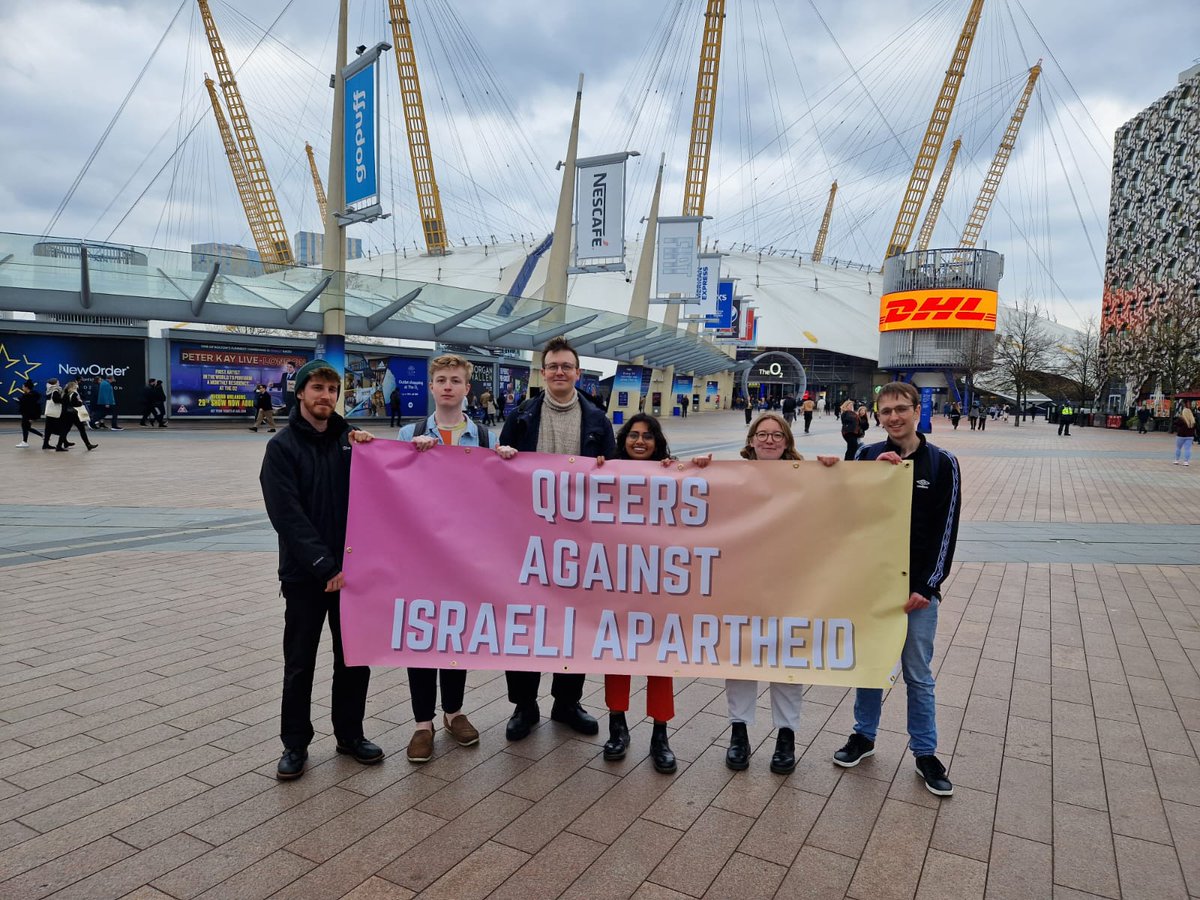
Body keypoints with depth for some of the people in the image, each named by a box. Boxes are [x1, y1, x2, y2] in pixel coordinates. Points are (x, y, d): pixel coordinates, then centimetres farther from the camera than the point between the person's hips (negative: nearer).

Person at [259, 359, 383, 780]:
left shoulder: (350, 438, 5)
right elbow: (288, 516, -14)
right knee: (300, 662, 8)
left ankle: (350, 733, 29)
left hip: (351, 568, 3)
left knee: (355, 657, 12)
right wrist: (324, 566, -19)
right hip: (304, 573, -3)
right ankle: (295, 744, 25)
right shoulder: (283, 446, -6)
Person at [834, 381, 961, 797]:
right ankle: (864, 735, 31)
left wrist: (926, 587, -10)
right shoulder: (867, 457, 0)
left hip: (917, 588, -1)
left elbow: (945, 531, -5)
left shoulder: (942, 463, -4)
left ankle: (925, 753, 23)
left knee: (918, 675, 8)